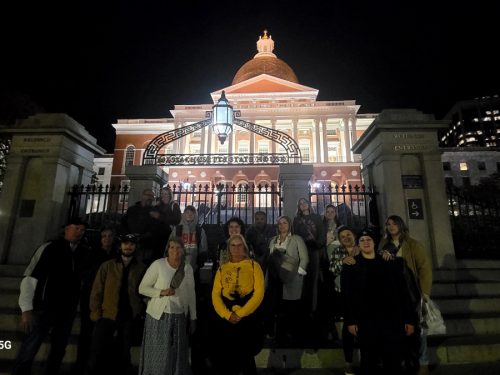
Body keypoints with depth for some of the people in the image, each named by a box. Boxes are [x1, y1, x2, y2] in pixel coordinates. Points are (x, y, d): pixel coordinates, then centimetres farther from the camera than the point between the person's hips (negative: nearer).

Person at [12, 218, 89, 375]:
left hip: (68, 310, 4)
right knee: (27, 353, 2)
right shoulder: (50, 248, -10)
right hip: (45, 308, -4)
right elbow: (30, 278, -12)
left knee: (58, 351, 16)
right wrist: (27, 309, -17)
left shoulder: (85, 252, 0)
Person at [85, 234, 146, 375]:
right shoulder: (107, 265, -2)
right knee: (98, 352, 7)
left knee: (124, 352, 17)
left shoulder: (141, 268, -2)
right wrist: (96, 313, -6)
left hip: (129, 316, 1)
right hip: (107, 315, -1)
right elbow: (97, 291, -1)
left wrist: (140, 310, -8)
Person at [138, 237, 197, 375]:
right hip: (158, 316, -3)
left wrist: (193, 318, 10)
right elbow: (142, 288, -6)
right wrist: (161, 292, -20)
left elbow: (191, 294, 7)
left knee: (177, 355, 12)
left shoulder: (188, 268, 0)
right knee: (157, 355, 7)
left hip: (179, 317, 3)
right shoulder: (158, 264, -11)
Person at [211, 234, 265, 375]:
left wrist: (240, 313, -14)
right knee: (225, 358, 11)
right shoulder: (222, 268, 7)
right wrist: (227, 314, -13)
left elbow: (259, 293, -9)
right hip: (225, 319, 3)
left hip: (248, 318, -2)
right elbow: (215, 295, 1)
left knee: (246, 358, 8)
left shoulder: (253, 265, -1)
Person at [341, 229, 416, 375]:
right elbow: (346, 295, -3)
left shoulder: (390, 264, 9)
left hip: (392, 320, 2)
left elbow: (403, 292, 7)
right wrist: (350, 321, -9)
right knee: (369, 363, 11)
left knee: (394, 363, 9)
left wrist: (409, 319, 2)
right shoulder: (351, 266, 2)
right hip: (365, 322, -1)